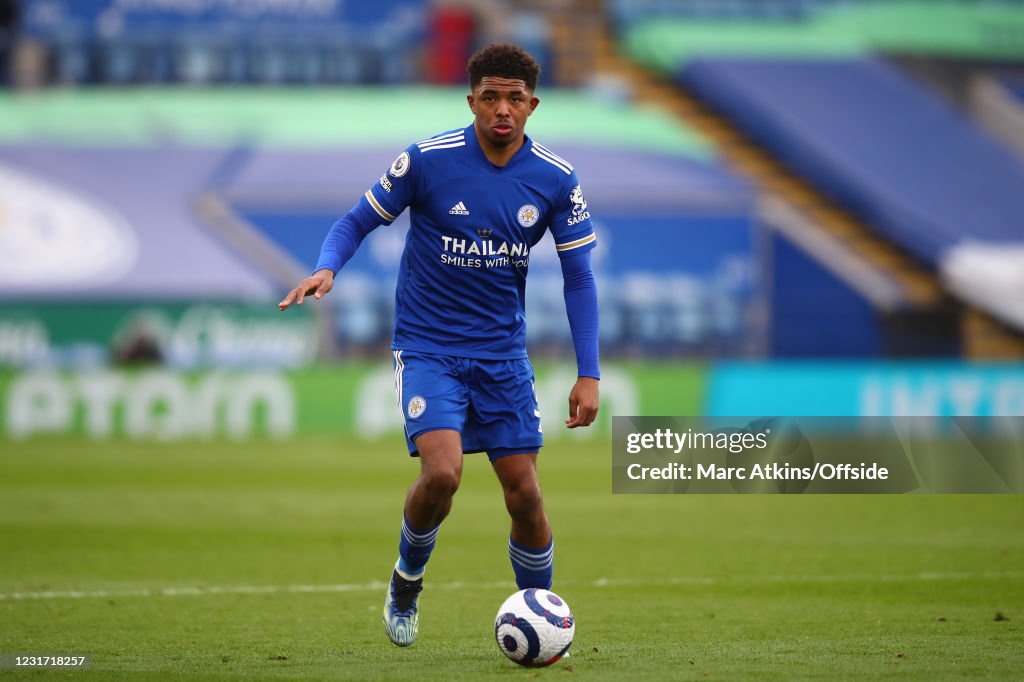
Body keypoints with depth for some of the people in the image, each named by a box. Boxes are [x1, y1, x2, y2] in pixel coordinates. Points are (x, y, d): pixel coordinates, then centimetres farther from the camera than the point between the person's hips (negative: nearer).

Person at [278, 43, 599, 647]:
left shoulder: (555, 179, -4)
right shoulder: (427, 160, -12)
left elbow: (578, 276, 2)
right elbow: (360, 222, 0)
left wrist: (589, 375, -4)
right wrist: (327, 269, -22)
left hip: (504, 354, 3)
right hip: (428, 348, -3)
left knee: (524, 494, -2)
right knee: (442, 472, -23)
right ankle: (408, 579, 7)